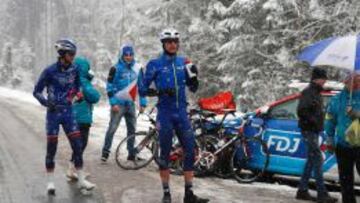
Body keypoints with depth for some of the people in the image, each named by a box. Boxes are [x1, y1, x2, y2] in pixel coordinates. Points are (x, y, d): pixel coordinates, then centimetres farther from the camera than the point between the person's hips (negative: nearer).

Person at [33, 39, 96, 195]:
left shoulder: (74, 70, 1)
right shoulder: (50, 71, -11)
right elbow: (37, 91, -7)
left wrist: (77, 93, 2)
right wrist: (46, 102, -21)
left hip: (68, 112, 4)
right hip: (53, 113, -4)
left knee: (77, 145, 0)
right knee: (51, 147, 2)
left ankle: (81, 180, 8)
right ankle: (50, 182, 13)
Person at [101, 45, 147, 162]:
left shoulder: (137, 68, 7)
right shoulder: (116, 68, -5)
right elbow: (110, 87, -8)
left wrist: (142, 103, 7)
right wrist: (113, 103, -15)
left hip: (130, 104, 4)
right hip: (118, 104, -4)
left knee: (132, 129, 7)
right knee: (112, 128, -7)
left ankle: (132, 153, 15)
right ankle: (105, 152, 1)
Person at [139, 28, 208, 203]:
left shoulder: (183, 62, 7)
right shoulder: (155, 64, -4)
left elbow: (193, 88, 12)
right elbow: (143, 90, -4)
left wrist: (194, 76, -9)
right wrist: (160, 91, -20)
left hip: (182, 113, 4)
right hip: (165, 114, -3)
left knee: (190, 151, 0)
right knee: (165, 153, 2)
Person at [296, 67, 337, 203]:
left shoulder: (316, 93, 18)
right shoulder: (308, 92, -12)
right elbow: (301, 111, -21)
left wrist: (319, 124, 8)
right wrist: (314, 121, -19)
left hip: (315, 131, 10)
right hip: (309, 131, -10)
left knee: (311, 161, 11)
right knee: (317, 160, -11)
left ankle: (302, 191, 17)